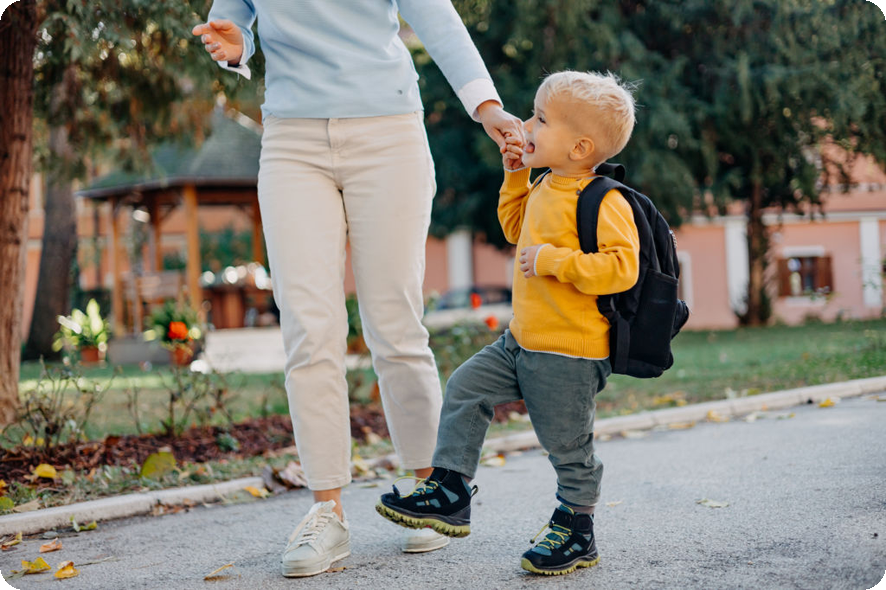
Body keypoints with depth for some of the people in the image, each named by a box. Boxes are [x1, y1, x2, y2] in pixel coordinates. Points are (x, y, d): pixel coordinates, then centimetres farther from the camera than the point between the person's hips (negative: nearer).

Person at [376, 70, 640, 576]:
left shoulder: (603, 202, -19)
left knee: (568, 444, 3)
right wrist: (515, 177, 17)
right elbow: (517, 229, 28)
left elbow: (623, 266, -27)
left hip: (568, 353, -9)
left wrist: (553, 260, -28)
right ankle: (450, 493, 18)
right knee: (467, 389, 9)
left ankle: (576, 531, 23)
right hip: (522, 341, 9)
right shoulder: (545, 189, 9)